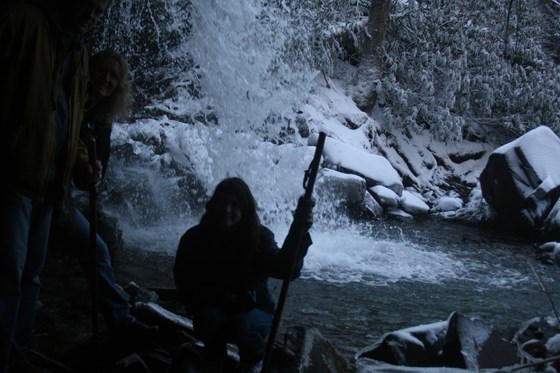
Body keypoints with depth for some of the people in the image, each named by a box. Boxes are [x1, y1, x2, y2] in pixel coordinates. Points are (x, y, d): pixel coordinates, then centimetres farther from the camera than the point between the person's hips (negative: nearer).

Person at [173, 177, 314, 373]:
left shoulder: (258, 236, -14)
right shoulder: (195, 237, -9)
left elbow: (284, 269, -32)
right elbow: (183, 279, 0)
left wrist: (298, 231, -51)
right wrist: (216, 297, -17)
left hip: (254, 310, -1)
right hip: (213, 309, 1)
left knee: (243, 325, -34)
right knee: (209, 320, -32)